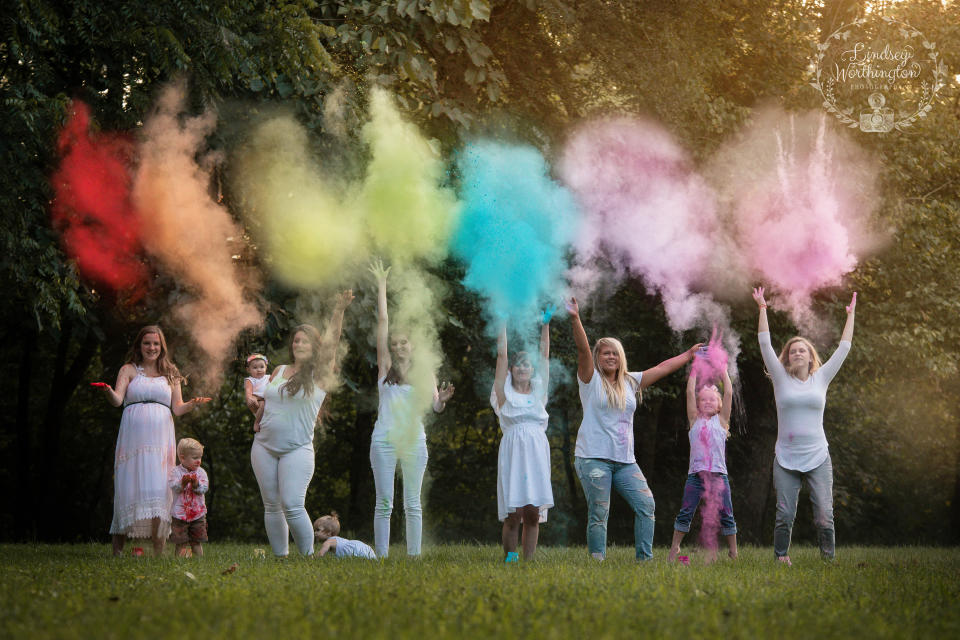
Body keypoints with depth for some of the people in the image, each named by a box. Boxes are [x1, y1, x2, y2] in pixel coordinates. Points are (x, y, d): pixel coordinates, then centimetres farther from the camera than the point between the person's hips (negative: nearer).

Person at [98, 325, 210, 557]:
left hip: (160, 439, 2)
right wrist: (108, 392, -25)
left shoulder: (170, 374, 18)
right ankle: (118, 549, -1)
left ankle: (159, 550, -9)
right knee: (130, 487, -7)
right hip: (133, 437, -2)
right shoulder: (129, 370, 11)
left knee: (159, 489, -8)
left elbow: (177, 409, 14)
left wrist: (193, 404, -5)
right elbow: (118, 399, -4)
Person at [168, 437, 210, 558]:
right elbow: (173, 487, -16)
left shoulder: (200, 472, 3)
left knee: (197, 542, 6)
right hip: (180, 514, -2)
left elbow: (204, 488, -7)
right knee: (181, 543, 1)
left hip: (198, 513, 2)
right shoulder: (175, 471, -3)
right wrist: (182, 483, -34)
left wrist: (196, 483, -26)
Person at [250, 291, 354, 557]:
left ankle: (308, 555, -5)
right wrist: (257, 422, 12)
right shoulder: (279, 371, 12)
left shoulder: (319, 373, -1)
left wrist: (339, 310, -19)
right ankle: (280, 557, 12)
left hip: (297, 449, -5)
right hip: (264, 446, 5)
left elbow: (331, 342, -12)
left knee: (292, 506, -16)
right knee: (272, 506, 5)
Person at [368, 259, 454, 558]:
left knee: (413, 504, 3)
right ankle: (382, 557, 0)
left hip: (414, 441, 1)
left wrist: (442, 399, -22)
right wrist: (381, 285, 5)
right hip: (384, 440, -1)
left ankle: (414, 556, 7)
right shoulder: (386, 366, 7)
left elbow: (435, 407, 2)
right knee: (384, 503, -2)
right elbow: (383, 321, 6)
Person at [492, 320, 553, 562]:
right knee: (513, 514, -7)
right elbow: (501, 354, 6)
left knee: (533, 514, 0)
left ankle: (528, 560, 5)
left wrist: (545, 324, 13)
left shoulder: (539, 391, 15)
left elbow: (544, 355, 14)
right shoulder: (505, 392, 7)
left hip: (537, 453, 3)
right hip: (512, 451, -3)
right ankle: (509, 559, 2)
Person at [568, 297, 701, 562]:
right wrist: (575, 319, -26)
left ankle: (645, 559, 2)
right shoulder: (591, 380, 1)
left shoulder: (630, 382, 15)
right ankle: (597, 562, 0)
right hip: (593, 458, -5)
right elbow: (583, 349, -12)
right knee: (598, 514, -7)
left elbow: (663, 368, 22)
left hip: (625, 460, 5)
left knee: (646, 505, -4)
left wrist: (690, 354, 25)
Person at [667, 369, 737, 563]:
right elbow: (690, 392, 6)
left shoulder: (721, 420, 12)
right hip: (696, 474, 0)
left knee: (726, 514, 0)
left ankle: (733, 552, 7)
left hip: (718, 474, 0)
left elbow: (728, 393, 6)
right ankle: (674, 548, 7)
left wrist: (723, 369, 7)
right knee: (685, 513, -2)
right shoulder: (695, 420, 12)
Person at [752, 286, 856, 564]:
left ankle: (828, 561, 1)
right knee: (784, 515, -2)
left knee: (825, 515, -7)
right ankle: (780, 561, 8)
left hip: (818, 458, 0)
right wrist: (762, 309, -2)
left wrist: (851, 315, 13)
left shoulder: (821, 378, 9)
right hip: (786, 459, 0)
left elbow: (843, 347, 11)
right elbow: (765, 345, 1)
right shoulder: (781, 379, 6)